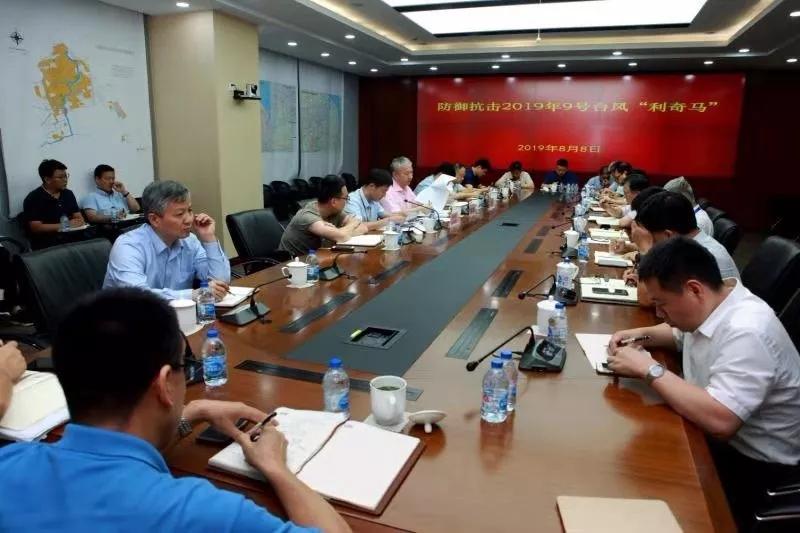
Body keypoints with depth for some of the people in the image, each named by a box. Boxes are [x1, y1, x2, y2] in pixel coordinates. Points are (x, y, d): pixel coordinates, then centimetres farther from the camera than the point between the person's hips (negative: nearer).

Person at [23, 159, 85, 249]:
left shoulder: (68, 194, 17)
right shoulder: (33, 198, -2)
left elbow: (79, 218, 15)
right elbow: (36, 228, -10)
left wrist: (78, 223, -9)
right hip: (46, 244, -6)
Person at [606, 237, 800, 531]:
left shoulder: (746, 332, -30)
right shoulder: (708, 304, -4)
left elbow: (719, 421, -39)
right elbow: (682, 334, 20)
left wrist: (649, 369, -30)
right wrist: (642, 334, -1)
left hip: (754, 465, -8)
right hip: (714, 436, 8)